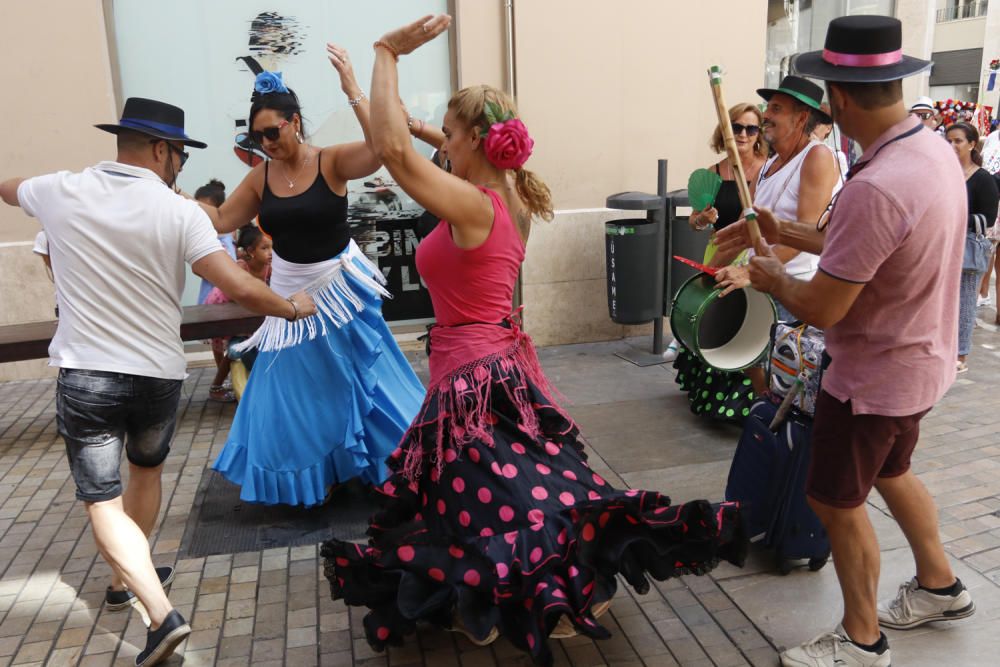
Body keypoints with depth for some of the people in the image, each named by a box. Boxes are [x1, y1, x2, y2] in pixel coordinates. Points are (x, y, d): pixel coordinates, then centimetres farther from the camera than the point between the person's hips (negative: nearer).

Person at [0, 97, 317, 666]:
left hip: (85, 373, 0)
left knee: (102, 500, 6)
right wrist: (293, 308, -3)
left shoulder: (61, 192, -2)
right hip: (159, 373, 0)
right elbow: (239, 288, -20)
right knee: (147, 473, 25)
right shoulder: (180, 212, -11)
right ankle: (128, 579, 42)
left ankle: (161, 614, -4)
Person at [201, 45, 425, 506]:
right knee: (296, 390, 12)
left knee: (357, 378, 7)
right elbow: (222, 220, 6)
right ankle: (308, 477, 33)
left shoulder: (332, 161, -15)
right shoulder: (260, 177, -2)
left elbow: (380, 148, -33)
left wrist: (353, 92, -37)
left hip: (339, 288, -4)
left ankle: (398, 467, 29)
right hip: (291, 292, 5)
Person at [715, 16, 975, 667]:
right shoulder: (935, 148, -2)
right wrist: (785, 231, 5)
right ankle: (939, 586, 49)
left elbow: (822, 309, -27)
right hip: (919, 359, 10)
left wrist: (773, 276, -9)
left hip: (875, 375, -9)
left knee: (837, 503, 10)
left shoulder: (875, 187, -34)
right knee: (891, 472, 29)